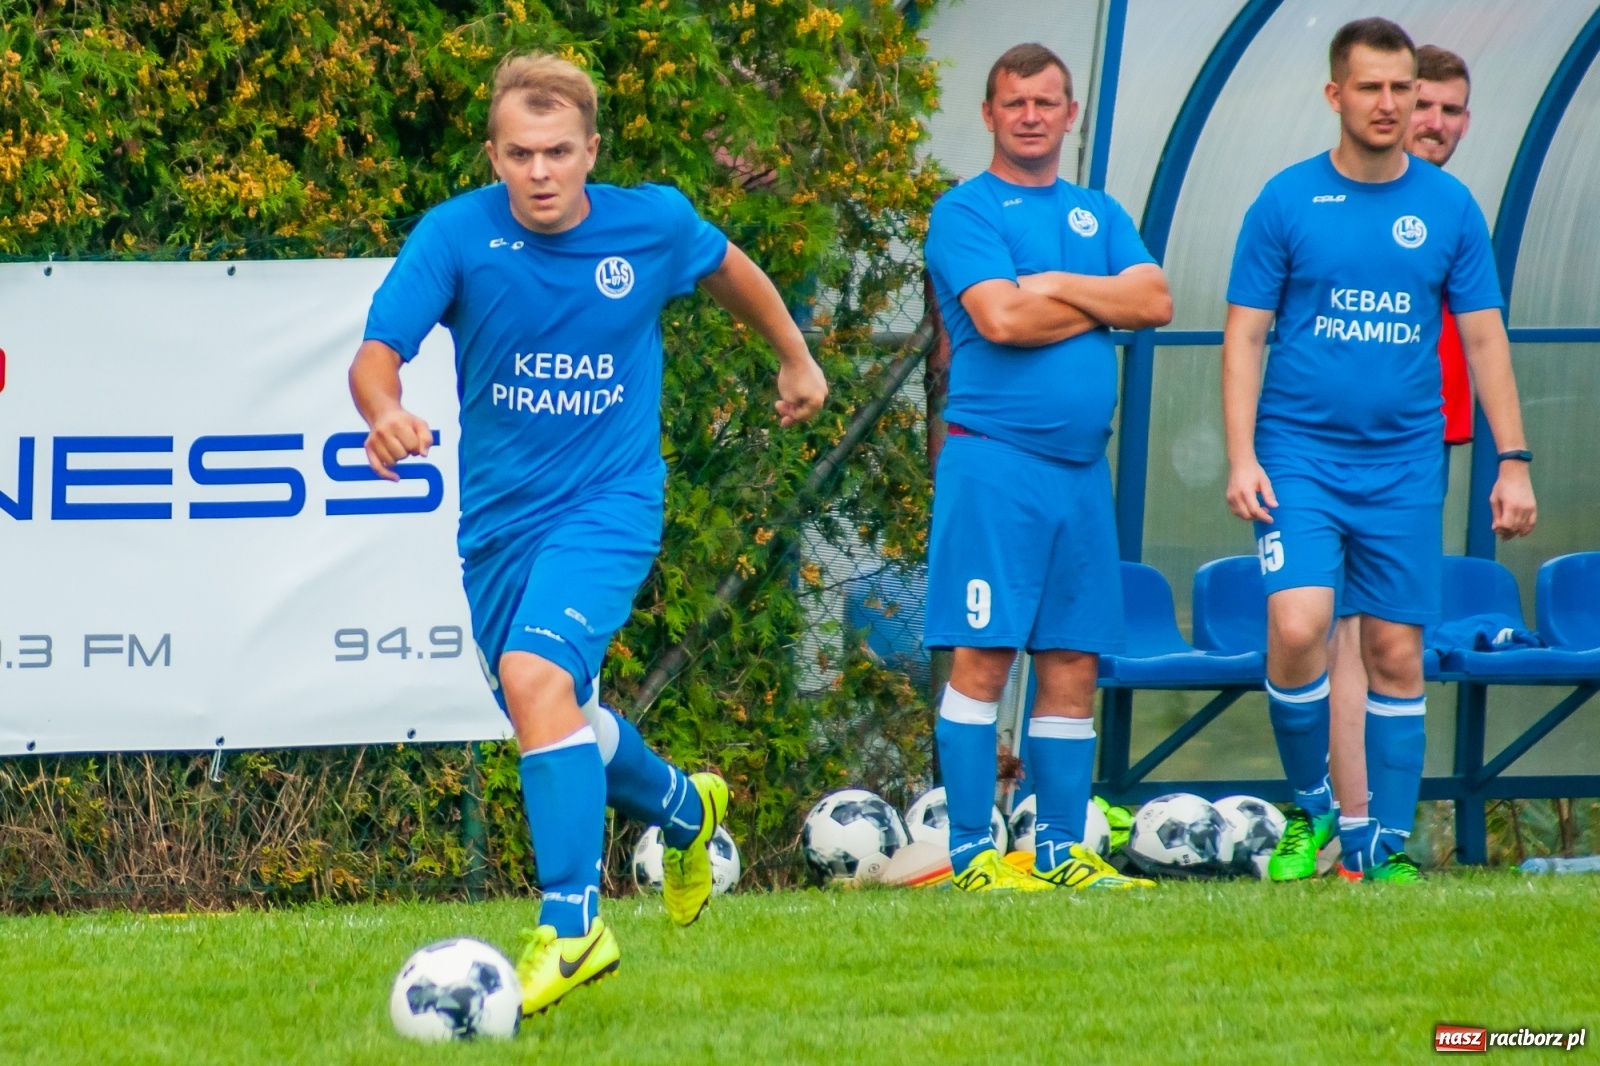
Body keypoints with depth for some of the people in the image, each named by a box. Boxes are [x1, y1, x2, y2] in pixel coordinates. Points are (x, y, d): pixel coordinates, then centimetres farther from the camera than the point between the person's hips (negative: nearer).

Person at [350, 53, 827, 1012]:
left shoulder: (653, 224, -9)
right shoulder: (458, 234, -13)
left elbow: (726, 265, 14)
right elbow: (377, 351, -22)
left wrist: (795, 356, 26)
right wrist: (386, 412, -44)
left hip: (610, 502, -3)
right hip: (498, 517, 3)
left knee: (535, 674, -27)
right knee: (555, 717, 19)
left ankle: (574, 924, -25)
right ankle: (684, 809, 52)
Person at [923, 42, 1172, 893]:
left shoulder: (1098, 215, 17)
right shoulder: (966, 212, -1)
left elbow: (1156, 302, 2)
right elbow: (999, 318, -16)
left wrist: (1056, 285, -8)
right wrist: (1102, 306, -2)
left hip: (1081, 467, 6)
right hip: (994, 461, -6)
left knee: (1072, 669, 6)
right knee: (982, 658, -8)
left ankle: (1062, 854, 10)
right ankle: (972, 855, -8)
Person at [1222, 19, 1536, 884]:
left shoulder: (1448, 208, 5)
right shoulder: (1286, 202, 0)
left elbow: (1484, 339, 9)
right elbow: (1244, 335, 1)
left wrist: (1513, 462, 2)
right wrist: (1241, 456, -9)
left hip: (1405, 464, 2)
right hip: (1300, 455, -2)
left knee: (1397, 653, 3)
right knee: (1296, 628, -18)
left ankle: (1383, 845, 12)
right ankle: (1309, 807, 2)